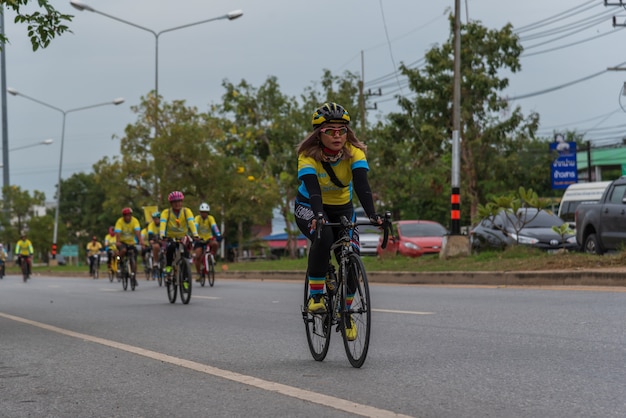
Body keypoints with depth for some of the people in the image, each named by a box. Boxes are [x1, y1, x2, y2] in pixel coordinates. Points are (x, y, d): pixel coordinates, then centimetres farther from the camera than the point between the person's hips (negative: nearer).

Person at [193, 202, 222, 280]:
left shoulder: (210, 218, -10)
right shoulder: (197, 218, -13)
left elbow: (214, 226, -24)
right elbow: (195, 226, -29)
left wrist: (218, 235, -40)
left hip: (208, 239, 1)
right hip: (199, 240, -1)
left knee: (215, 244, -33)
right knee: (198, 257, -18)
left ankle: (212, 258, -8)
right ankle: (198, 273, -3)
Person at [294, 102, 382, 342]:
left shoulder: (354, 152, -20)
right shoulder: (308, 156, -25)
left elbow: (362, 185, -33)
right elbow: (312, 187, -40)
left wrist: (372, 214, -49)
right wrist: (318, 216, -58)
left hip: (342, 209, 3)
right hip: (309, 207, -3)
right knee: (324, 237, -35)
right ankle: (315, 295, -20)